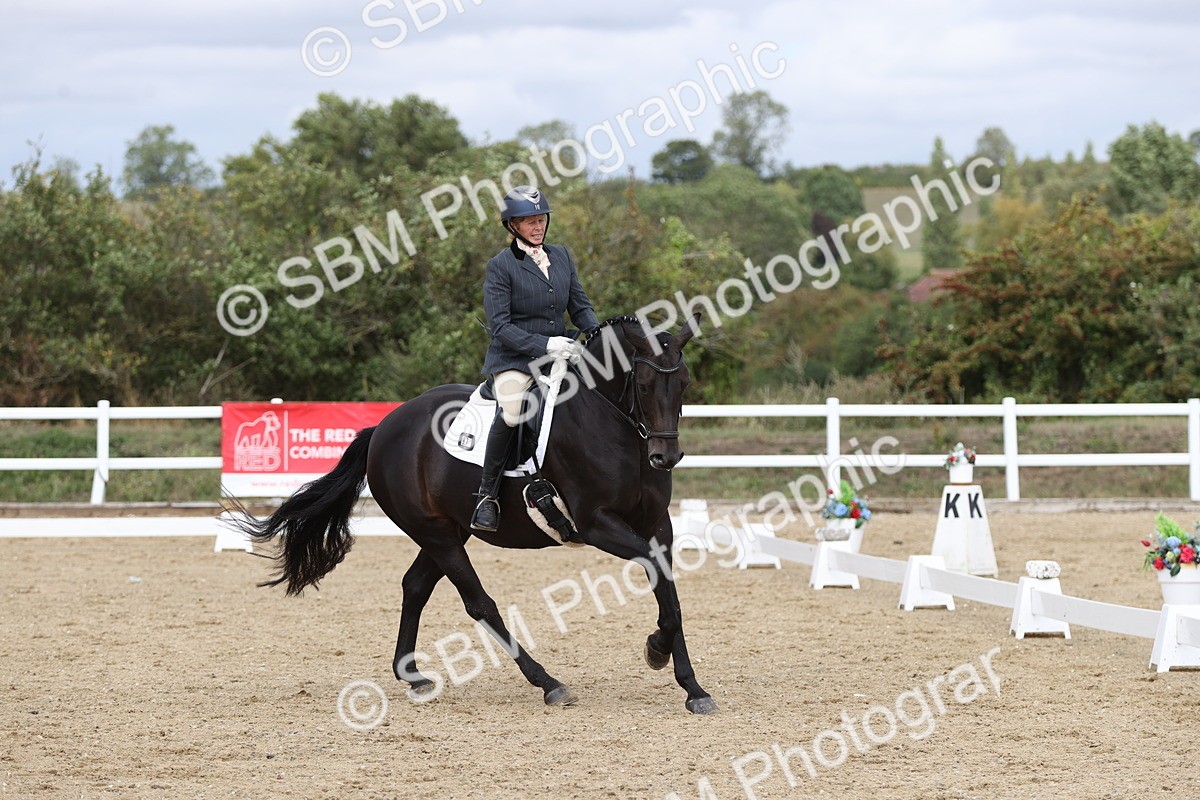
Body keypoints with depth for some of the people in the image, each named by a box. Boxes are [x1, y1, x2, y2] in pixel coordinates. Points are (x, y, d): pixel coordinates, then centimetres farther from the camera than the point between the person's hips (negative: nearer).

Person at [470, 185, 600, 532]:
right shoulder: (501, 266, -5)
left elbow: (580, 306, 14)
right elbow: (500, 326, -11)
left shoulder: (561, 256, 12)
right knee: (511, 412, -33)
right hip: (513, 359, -6)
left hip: (559, 354, 6)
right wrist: (544, 344, -23)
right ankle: (487, 496, -20)